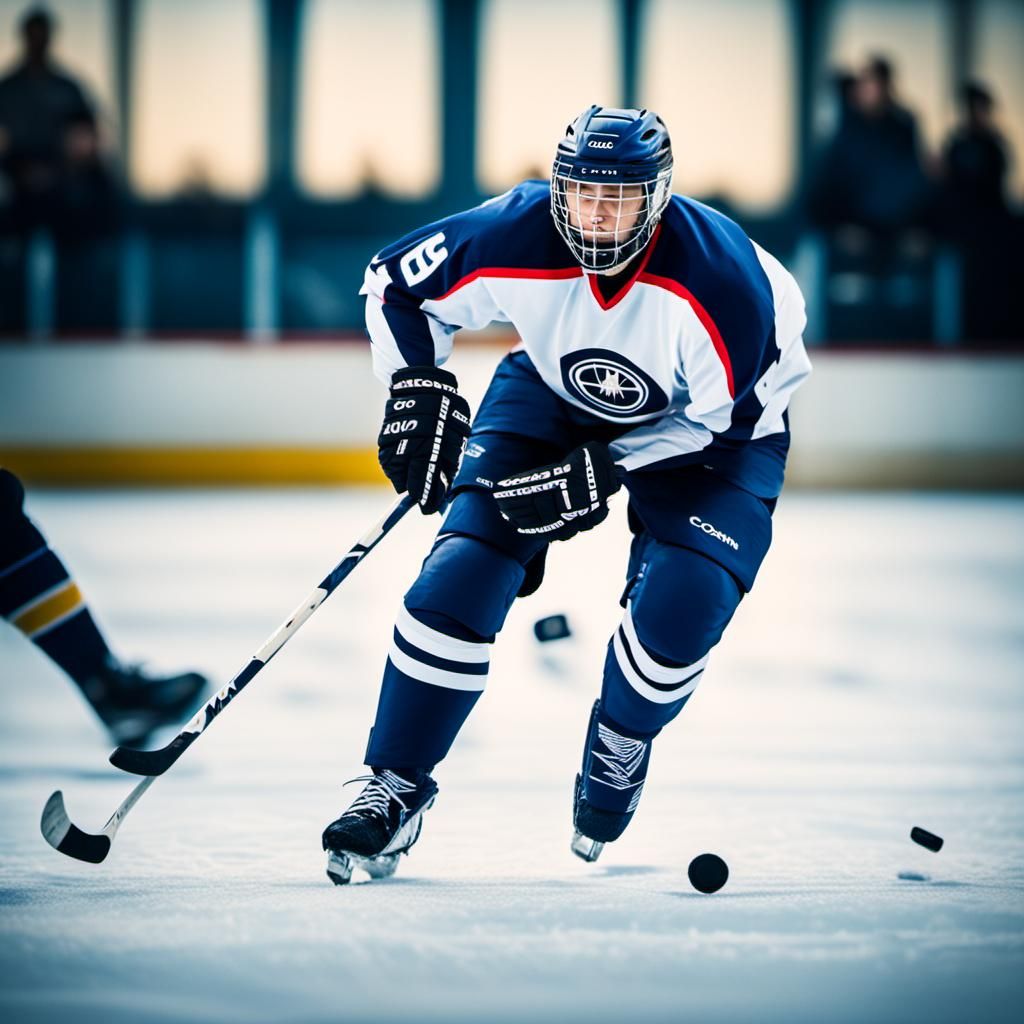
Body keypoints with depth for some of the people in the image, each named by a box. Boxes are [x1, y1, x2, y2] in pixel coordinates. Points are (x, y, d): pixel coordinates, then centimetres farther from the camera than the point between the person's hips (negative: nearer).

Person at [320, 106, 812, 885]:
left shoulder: (722, 280, -36)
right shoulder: (517, 239, -29)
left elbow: (723, 419, -23)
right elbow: (396, 283, -10)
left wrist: (604, 472, -27)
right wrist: (418, 393, -20)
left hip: (704, 423, -2)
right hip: (554, 392, 2)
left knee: (680, 606, -22)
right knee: (464, 570, -14)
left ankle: (619, 748, 13)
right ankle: (396, 790, -3)